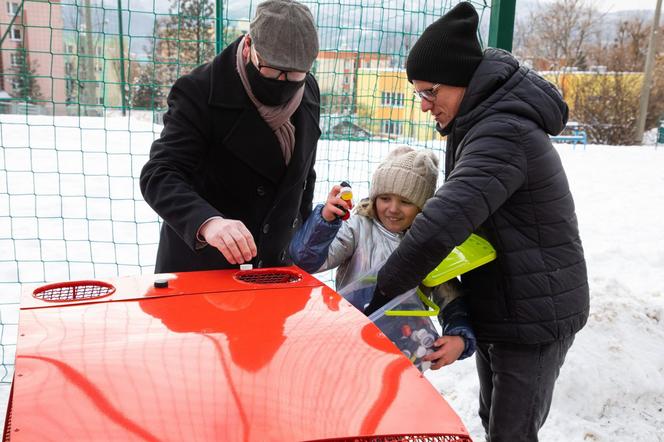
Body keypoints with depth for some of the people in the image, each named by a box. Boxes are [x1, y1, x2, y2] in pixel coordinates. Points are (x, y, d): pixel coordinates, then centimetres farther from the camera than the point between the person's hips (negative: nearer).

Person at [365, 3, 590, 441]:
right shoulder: (482, 122, 7)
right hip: (496, 306, 10)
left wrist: (378, 295, -30)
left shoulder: (504, 133, -26)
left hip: (534, 317, -10)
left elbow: (445, 222, -36)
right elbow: (459, 208, 14)